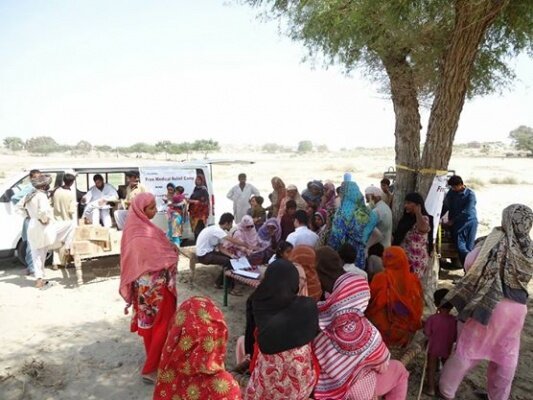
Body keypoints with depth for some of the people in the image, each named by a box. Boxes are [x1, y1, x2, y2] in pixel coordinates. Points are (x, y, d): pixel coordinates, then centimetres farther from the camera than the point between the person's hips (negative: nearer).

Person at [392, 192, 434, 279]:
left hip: (417, 259, -7)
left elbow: (423, 229, -35)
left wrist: (417, 212, -24)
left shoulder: (424, 218, -10)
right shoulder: (406, 218, 14)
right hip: (403, 258, 7)